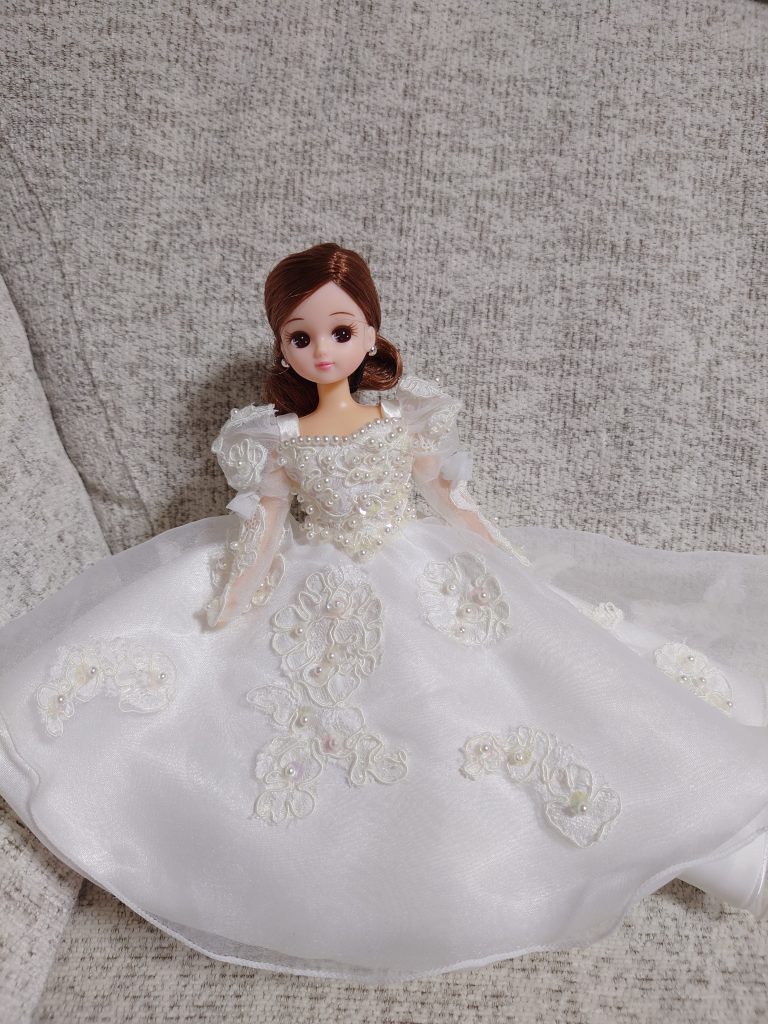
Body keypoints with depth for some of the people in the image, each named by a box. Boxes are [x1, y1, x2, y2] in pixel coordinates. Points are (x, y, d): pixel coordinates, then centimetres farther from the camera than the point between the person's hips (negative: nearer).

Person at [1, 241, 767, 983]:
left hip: (426, 588, -1)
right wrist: (225, 614, 4)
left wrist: (518, 567, 4)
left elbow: (452, 502, 3)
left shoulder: (406, 420, -5)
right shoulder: (279, 440, -6)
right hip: (321, 604, 2)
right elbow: (264, 529, 2)